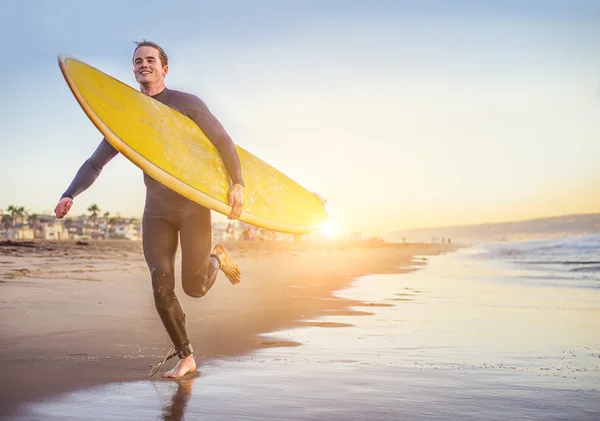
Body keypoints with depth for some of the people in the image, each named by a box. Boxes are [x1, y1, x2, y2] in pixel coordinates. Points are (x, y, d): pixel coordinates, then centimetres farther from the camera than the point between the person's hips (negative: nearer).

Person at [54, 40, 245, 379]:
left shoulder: (187, 104, 0)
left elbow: (223, 142, -3)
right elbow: (96, 162, 8)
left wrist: (238, 184, -16)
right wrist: (71, 194, -7)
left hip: (194, 204, -3)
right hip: (157, 209, 3)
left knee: (195, 287, -6)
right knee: (161, 286, -6)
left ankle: (217, 258, 29)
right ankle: (185, 356, 10)